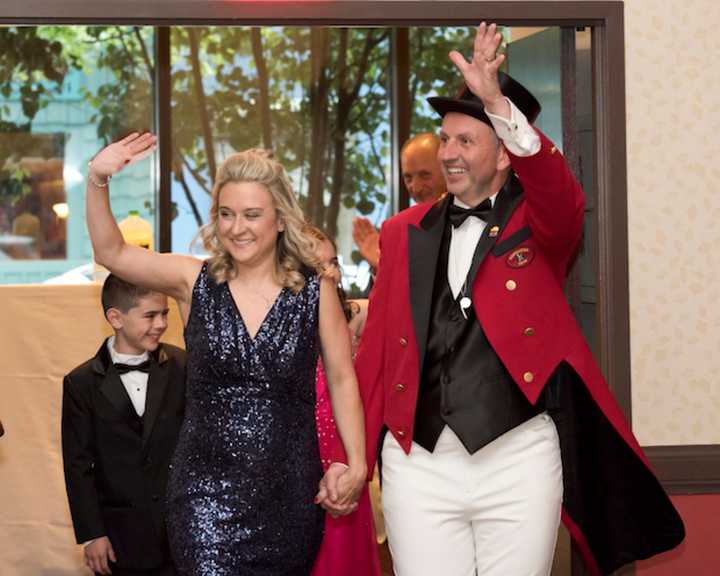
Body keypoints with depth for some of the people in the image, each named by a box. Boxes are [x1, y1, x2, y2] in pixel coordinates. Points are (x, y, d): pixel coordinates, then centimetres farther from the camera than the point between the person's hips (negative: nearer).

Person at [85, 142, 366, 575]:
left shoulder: (316, 291, 0)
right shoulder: (195, 282, 2)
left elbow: (342, 381, 5)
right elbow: (111, 252, -8)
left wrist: (356, 466, 0)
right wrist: (97, 181, -22)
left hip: (290, 489, 1)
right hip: (208, 487, -1)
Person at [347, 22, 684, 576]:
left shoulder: (541, 222, 4)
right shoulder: (405, 233, 11)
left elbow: (561, 193, -21)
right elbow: (376, 349, 10)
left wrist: (499, 104, -35)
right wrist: (353, 455, 7)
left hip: (519, 458, -2)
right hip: (418, 461, 2)